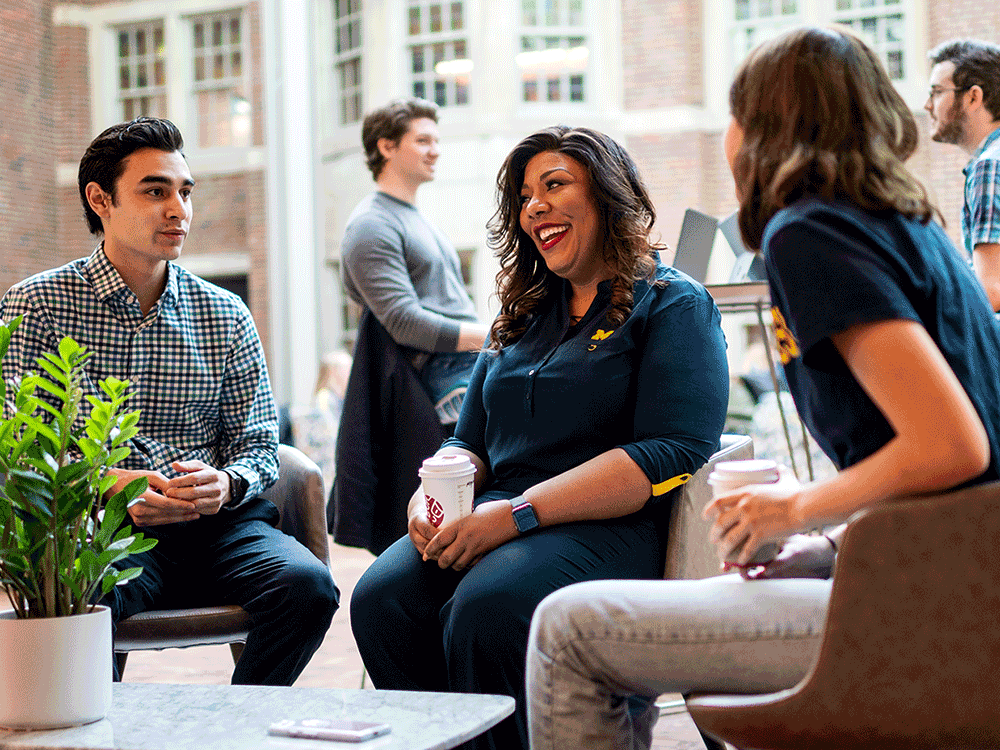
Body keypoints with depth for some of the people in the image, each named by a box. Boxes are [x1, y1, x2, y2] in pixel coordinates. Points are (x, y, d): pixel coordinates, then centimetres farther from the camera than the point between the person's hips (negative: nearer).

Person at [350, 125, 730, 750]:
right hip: (498, 520, 6)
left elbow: (673, 453, -12)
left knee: (486, 609, -35)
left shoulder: (673, 304, 3)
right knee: (381, 598, -24)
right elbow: (470, 441, 27)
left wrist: (517, 512, -18)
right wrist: (431, 493, 0)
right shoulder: (527, 313, 25)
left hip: (612, 531, -6)